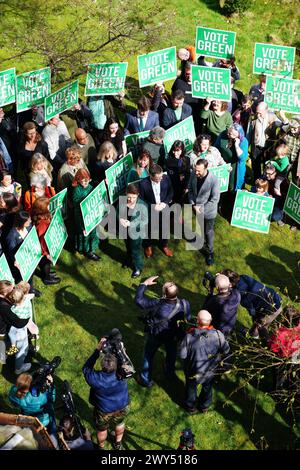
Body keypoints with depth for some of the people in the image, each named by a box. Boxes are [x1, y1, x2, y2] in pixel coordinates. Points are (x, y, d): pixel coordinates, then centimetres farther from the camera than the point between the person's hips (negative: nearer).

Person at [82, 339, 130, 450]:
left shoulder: (95, 378, -39)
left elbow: (86, 368, -18)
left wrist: (98, 350, -23)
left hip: (104, 411, -2)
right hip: (123, 407, 2)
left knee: (102, 429, 28)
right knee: (119, 423, 33)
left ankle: (101, 447, 55)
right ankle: (118, 444, 60)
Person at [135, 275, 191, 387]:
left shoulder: (158, 304, -40)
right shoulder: (184, 305, -30)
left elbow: (138, 300, -30)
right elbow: (187, 319, -11)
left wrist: (145, 283, -21)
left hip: (155, 335, -2)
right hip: (173, 336, 3)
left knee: (148, 355, 24)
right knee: (171, 354, 31)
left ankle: (146, 379, 42)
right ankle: (170, 374, 57)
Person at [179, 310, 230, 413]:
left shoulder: (189, 336, -31)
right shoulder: (218, 334, -26)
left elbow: (182, 354, -20)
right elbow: (226, 351, -12)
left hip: (193, 371, -1)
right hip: (210, 371, 2)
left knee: (191, 387, 28)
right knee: (207, 387, 31)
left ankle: (190, 407, 50)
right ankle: (204, 406, 53)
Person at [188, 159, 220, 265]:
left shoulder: (213, 180, -30)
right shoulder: (193, 174, -17)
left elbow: (215, 199, -21)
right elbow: (190, 189, -3)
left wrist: (202, 209, -20)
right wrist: (194, 205, -13)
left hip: (208, 210, -4)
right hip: (196, 208, 4)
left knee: (208, 231, 14)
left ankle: (210, 252, 35)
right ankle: (203, 241, 55)